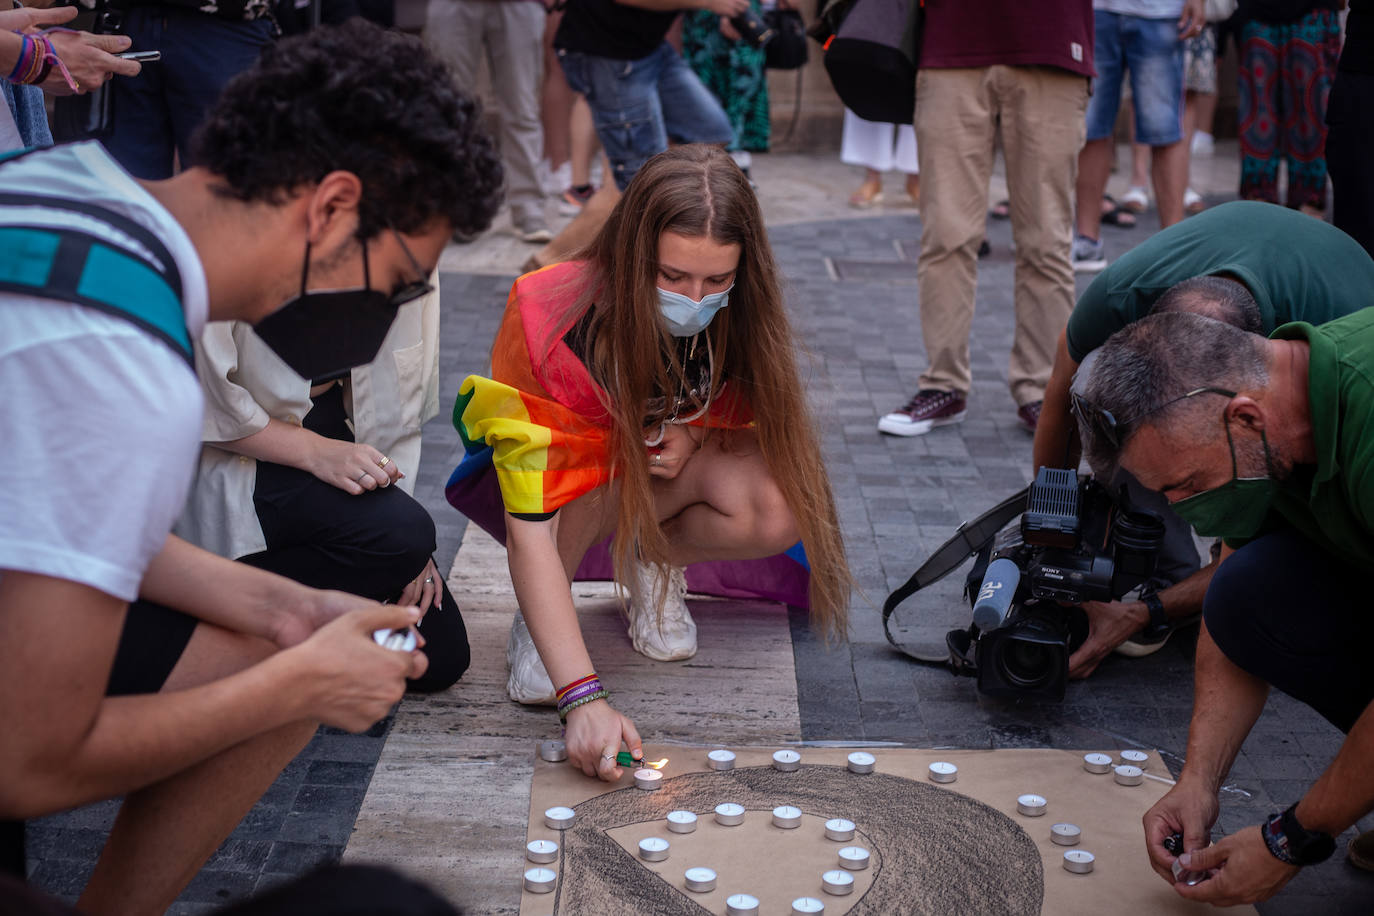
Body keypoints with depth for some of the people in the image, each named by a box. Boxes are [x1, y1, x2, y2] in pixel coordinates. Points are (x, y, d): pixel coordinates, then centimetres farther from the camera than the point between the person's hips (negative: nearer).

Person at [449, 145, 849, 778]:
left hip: (664, 474, 3)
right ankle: (537, 618, -12)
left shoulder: (735, 317, -21)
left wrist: (695, 433, -24)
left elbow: (757, 413, 1)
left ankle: (651, 563, 3)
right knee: (601, 450, -39)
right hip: (553, 472, -3)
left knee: (778, 512, -29)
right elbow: (529, 531, -38)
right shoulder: (551, 320, -34)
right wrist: (583, 698, -47)